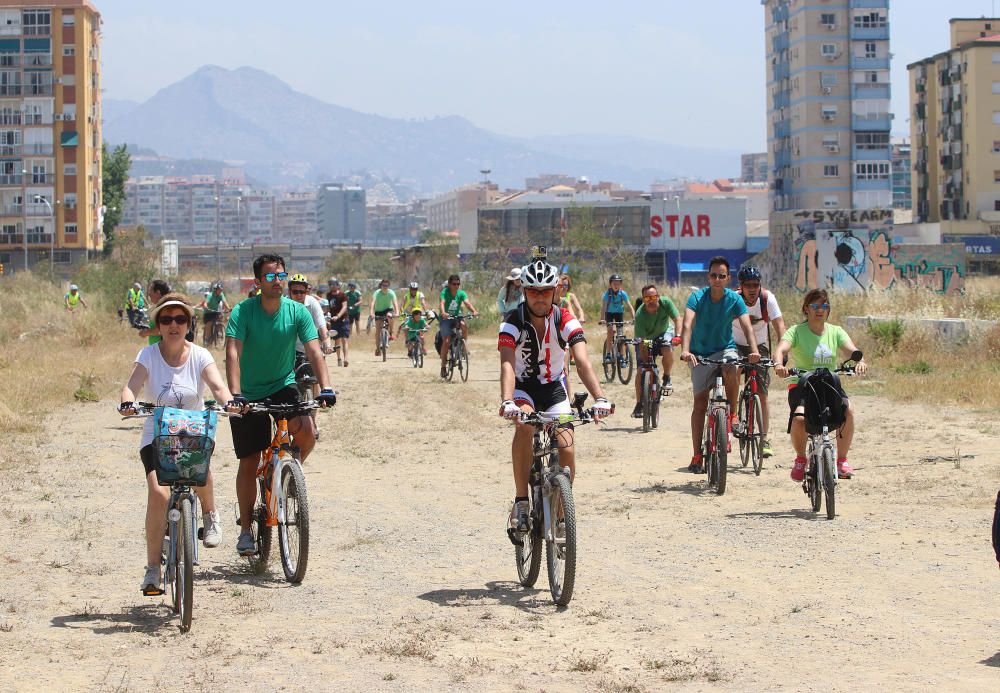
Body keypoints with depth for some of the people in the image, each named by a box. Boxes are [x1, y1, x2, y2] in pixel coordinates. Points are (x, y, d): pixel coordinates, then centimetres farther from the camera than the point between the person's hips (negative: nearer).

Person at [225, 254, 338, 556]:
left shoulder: (298, 312, -9)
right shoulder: (243, 312, -15)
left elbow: (314, 352, -16)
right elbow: (233, 354, -24)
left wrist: (326, 388, -32)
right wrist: (235, 394, -38)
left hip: (283, 387, 2)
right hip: (249, 395, -2)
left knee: (306, 432, -26)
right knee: (249, 463, 1)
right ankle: (245, 529, 15)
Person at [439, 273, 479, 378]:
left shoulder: (461, 293, -6)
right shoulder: (444, 292, -14)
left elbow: (467, 303, -21)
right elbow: (442, 303, -30)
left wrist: (474, 311, -41)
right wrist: (443, 313, -51)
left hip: (457, 316, 3)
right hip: (445, 319, -3)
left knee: (464, 326, -32)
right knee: (446, 341, -16)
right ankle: (443, 366, -6)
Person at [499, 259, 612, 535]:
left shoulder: (565, 321, -18)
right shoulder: (513, 322, -21)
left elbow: (582, 362, -29)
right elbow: (507, 365, -35)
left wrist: (600, 398, -45)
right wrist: (507, 402, -53)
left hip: (553, 388, 2)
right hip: (523, 387, -2)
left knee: (566, 450, -14)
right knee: (524, 423, -34)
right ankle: (521, 502, -27)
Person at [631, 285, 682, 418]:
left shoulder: (665, 303, -27)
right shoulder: (640, 315, -31)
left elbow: (677, 319, -27)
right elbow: (642, 343, -31)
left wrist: (677, 336, -47)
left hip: (664, 332, 0)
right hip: (646, 338, 0)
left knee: (667, 349, -33)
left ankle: (667, 379, -9)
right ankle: (639, 404, 2)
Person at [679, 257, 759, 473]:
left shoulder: (734, 299, -11)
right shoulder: (698, 297, -15)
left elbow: (746, 326, -22)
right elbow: (687, 324, -29)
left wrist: (754, 350, -41)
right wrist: (685, 350, -46)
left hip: (725, 349, 0)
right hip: (700, 353, 0)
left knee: (731, 370, -36)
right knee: (700, 403, -3)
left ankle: (733, 413, -11)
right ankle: (697, 456, 2)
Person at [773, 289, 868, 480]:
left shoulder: (835, 332, 8)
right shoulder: (796, 331, -1)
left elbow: (851, 350, -8)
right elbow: (781, 349, -19)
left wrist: (860, 361, -32)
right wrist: (779, 364, -43)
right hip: (801, 386, -2)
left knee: (848, 410, -29)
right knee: (799, 418, -32)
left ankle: (842, 459, -10)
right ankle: (800, 459, -2)